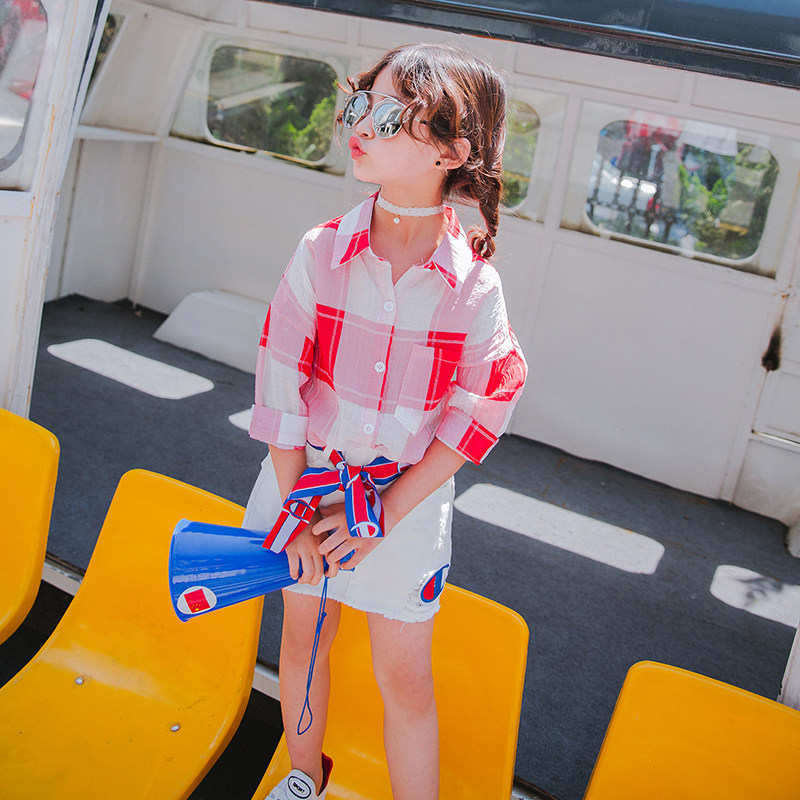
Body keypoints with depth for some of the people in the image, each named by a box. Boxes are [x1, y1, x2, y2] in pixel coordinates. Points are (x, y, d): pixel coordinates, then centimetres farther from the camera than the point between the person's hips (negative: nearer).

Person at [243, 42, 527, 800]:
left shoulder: (475, 284, -15)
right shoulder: (321, 251, -11)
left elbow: (479, 414, -10)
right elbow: (280, 381, -8)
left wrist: (384, 517, -12)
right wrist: (296, 511, -9)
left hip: (408, 497, -2)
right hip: (307, 478, 3)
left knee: (403, 678, 7)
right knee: (302, 634, 20)